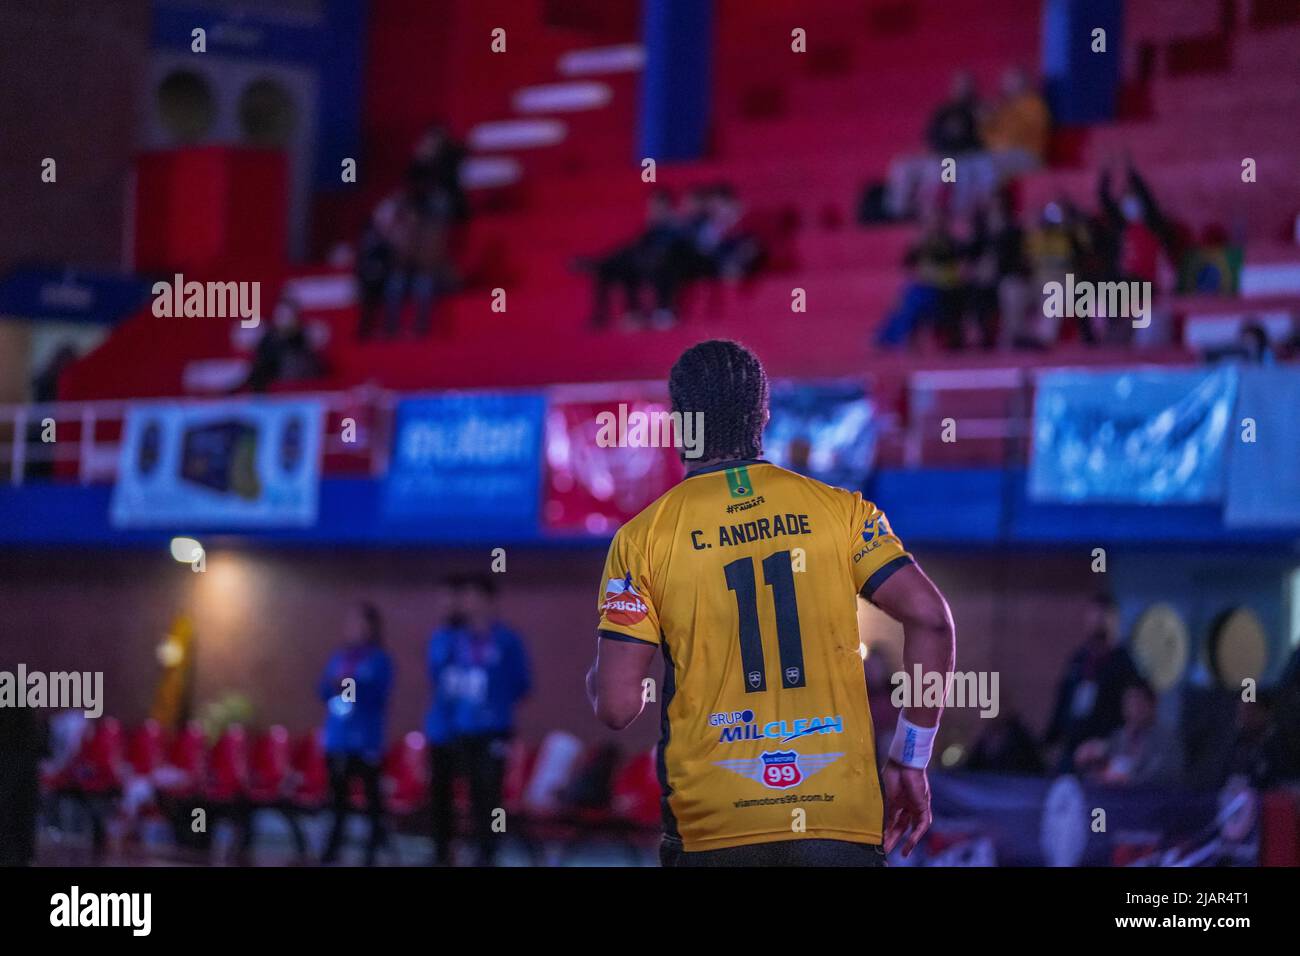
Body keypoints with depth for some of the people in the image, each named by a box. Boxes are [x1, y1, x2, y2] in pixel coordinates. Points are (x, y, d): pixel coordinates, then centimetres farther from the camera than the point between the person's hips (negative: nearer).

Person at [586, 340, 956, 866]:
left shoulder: (643, 537, 2)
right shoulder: (839, 509, 5)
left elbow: (617, 707, -3)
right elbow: (930, 617, -3)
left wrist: (595, 680, 22)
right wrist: (910, 759, 5)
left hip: (711, 829, -1)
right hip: (842, 821, 1)